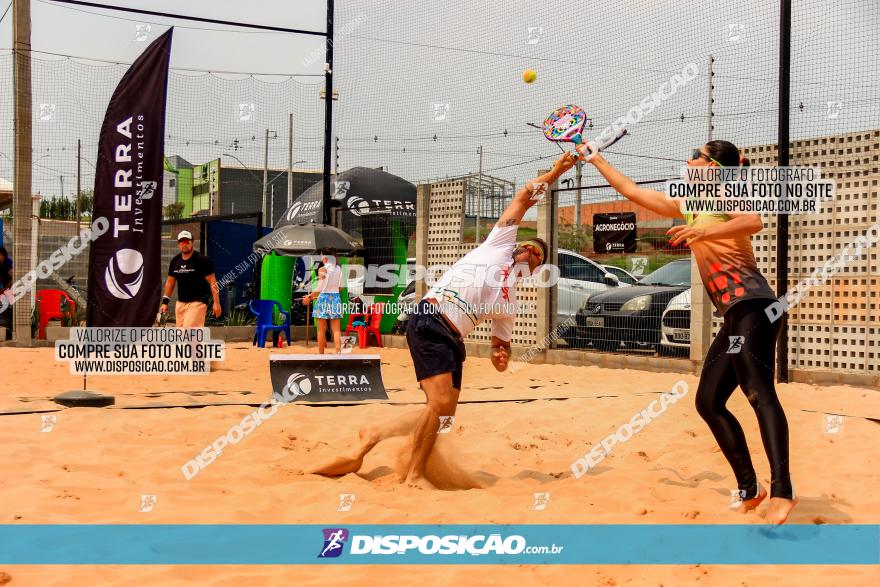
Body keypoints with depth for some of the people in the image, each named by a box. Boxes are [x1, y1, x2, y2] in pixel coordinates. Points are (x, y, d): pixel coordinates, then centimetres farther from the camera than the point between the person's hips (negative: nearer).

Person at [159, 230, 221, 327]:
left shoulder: (202, 260, -7)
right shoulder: (175, 261, 10)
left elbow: (212, 281, -8)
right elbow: (170, 282, 20)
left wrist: (216, 302, -14)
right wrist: (165, 302, 13)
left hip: (197, 302, -7)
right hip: (180, 303, 7)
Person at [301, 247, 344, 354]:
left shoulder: (323, 269, -11)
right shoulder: (339, 269, 4)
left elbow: (320, 288, -14)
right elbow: (340, 287, 10)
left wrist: (309, 297, 0)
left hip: (324, 299, -4)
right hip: (336, 298, 4)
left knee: (322, 329, 6)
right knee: (336, 329, 3)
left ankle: (321, 355, 11)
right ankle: (338, 353, -7)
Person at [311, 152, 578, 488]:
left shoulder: (509, 303, 26)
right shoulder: (501, 243, 15)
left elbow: (502, 343, 29)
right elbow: (524, 197, 17)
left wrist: (501, 357, 7)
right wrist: (555, 173, 17)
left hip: (453, 341, 7)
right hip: (430, 322, -7)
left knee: (444, 415, -1)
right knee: (441, 402, -18)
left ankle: (374, 437, 12)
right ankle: (414, 475, -2)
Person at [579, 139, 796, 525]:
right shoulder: (689, 208, 25)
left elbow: (754, 221, -22)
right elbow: (631, 190, 33)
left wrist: (704, 232, -34)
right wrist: (595, 160, 38)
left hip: (751, 306, -9)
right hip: (735, 317, 9)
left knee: (759, 392, -22)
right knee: (709, 401, 7)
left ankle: (781, 489, -31)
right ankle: (749, 489, 10)